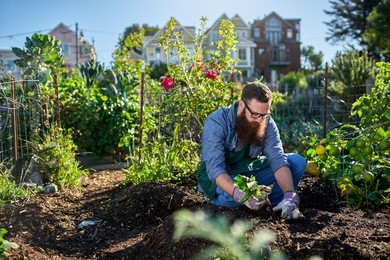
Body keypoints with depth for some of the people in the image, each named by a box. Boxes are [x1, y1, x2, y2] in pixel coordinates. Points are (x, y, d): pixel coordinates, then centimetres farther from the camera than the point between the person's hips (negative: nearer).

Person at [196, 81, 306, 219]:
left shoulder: (267, 123, -13)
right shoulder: (216, 122, -27)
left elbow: (278, 160, -22)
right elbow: (215, 167, -36)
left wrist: (290, 196, -39)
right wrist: (240, 195, -53)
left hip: (249, 173, 4)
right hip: (218, 177, -4)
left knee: (297, 161, -11)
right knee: (232, 197, -39)